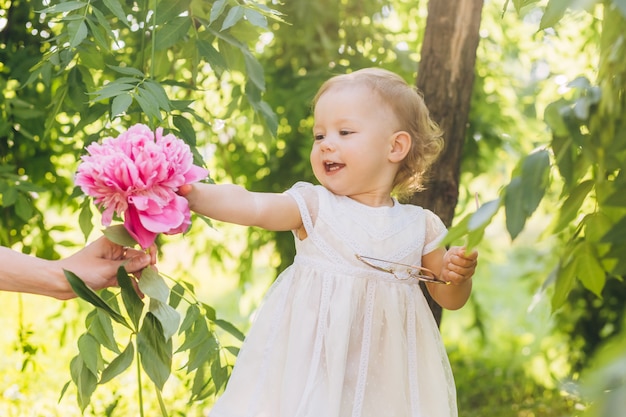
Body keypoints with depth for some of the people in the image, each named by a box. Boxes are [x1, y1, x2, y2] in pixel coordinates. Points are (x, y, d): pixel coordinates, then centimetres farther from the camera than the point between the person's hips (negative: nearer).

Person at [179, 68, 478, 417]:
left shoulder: (419, 225, 3)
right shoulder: (314, 206, -3)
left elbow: (449, 298, 12)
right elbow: (252, 206, -21)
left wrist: (460, 274, -10)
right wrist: (192, 193, -37)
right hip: (315, 362, -2)